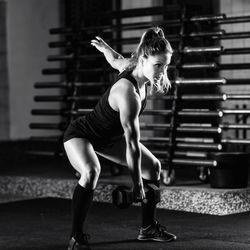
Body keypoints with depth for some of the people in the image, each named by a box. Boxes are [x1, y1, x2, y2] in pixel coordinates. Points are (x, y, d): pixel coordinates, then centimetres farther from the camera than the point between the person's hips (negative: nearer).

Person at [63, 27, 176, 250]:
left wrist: (104, 47, 33)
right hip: (80, 134, -9)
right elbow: (132, 143, -35)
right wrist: (137, 183, -30)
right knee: (91, 172, -39)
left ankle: (148, 228, 19)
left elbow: (115, 59, 10)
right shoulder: (129, 93, -38)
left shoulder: (132, 67, -13)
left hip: (109, 136, 10)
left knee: (153, 166, 8)